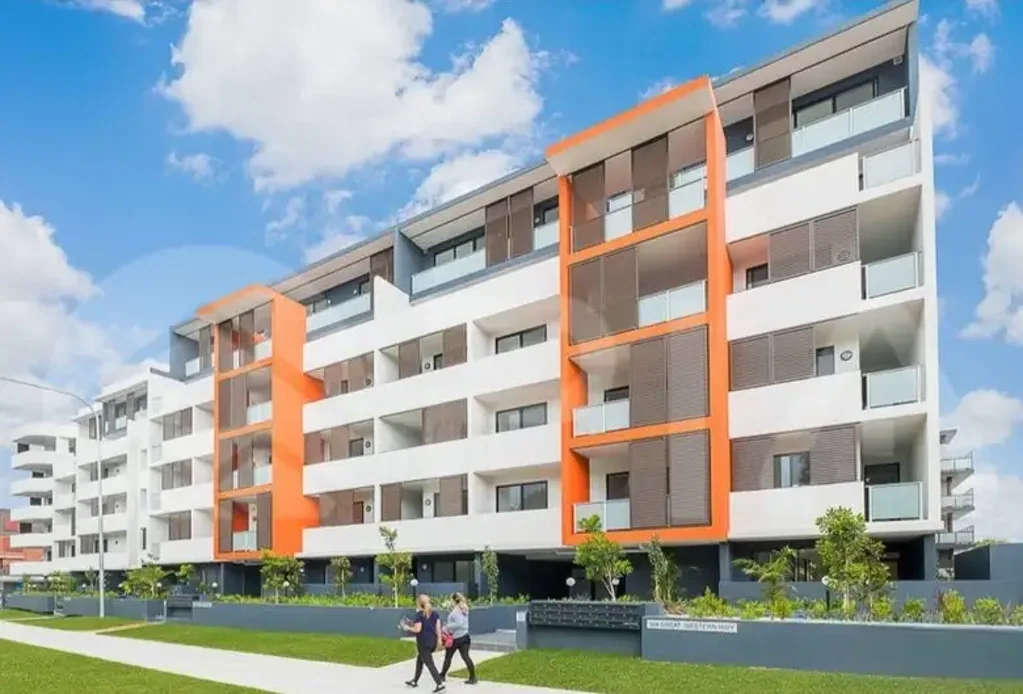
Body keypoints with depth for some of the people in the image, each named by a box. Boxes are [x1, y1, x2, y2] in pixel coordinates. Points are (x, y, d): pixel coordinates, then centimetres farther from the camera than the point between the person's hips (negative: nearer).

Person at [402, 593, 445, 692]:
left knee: (429, 663, -5)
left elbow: (417, 629, -17)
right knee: (419, 660, 24)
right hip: (433, 641, 8)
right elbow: (438, 627, 4)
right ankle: (415, 681, 34)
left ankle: (440, 684, -13)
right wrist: (439, 639, 8)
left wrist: (407, 628, -2)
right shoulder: (434, 613, 8)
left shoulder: (419, 614, -12)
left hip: (423, 642, -8)